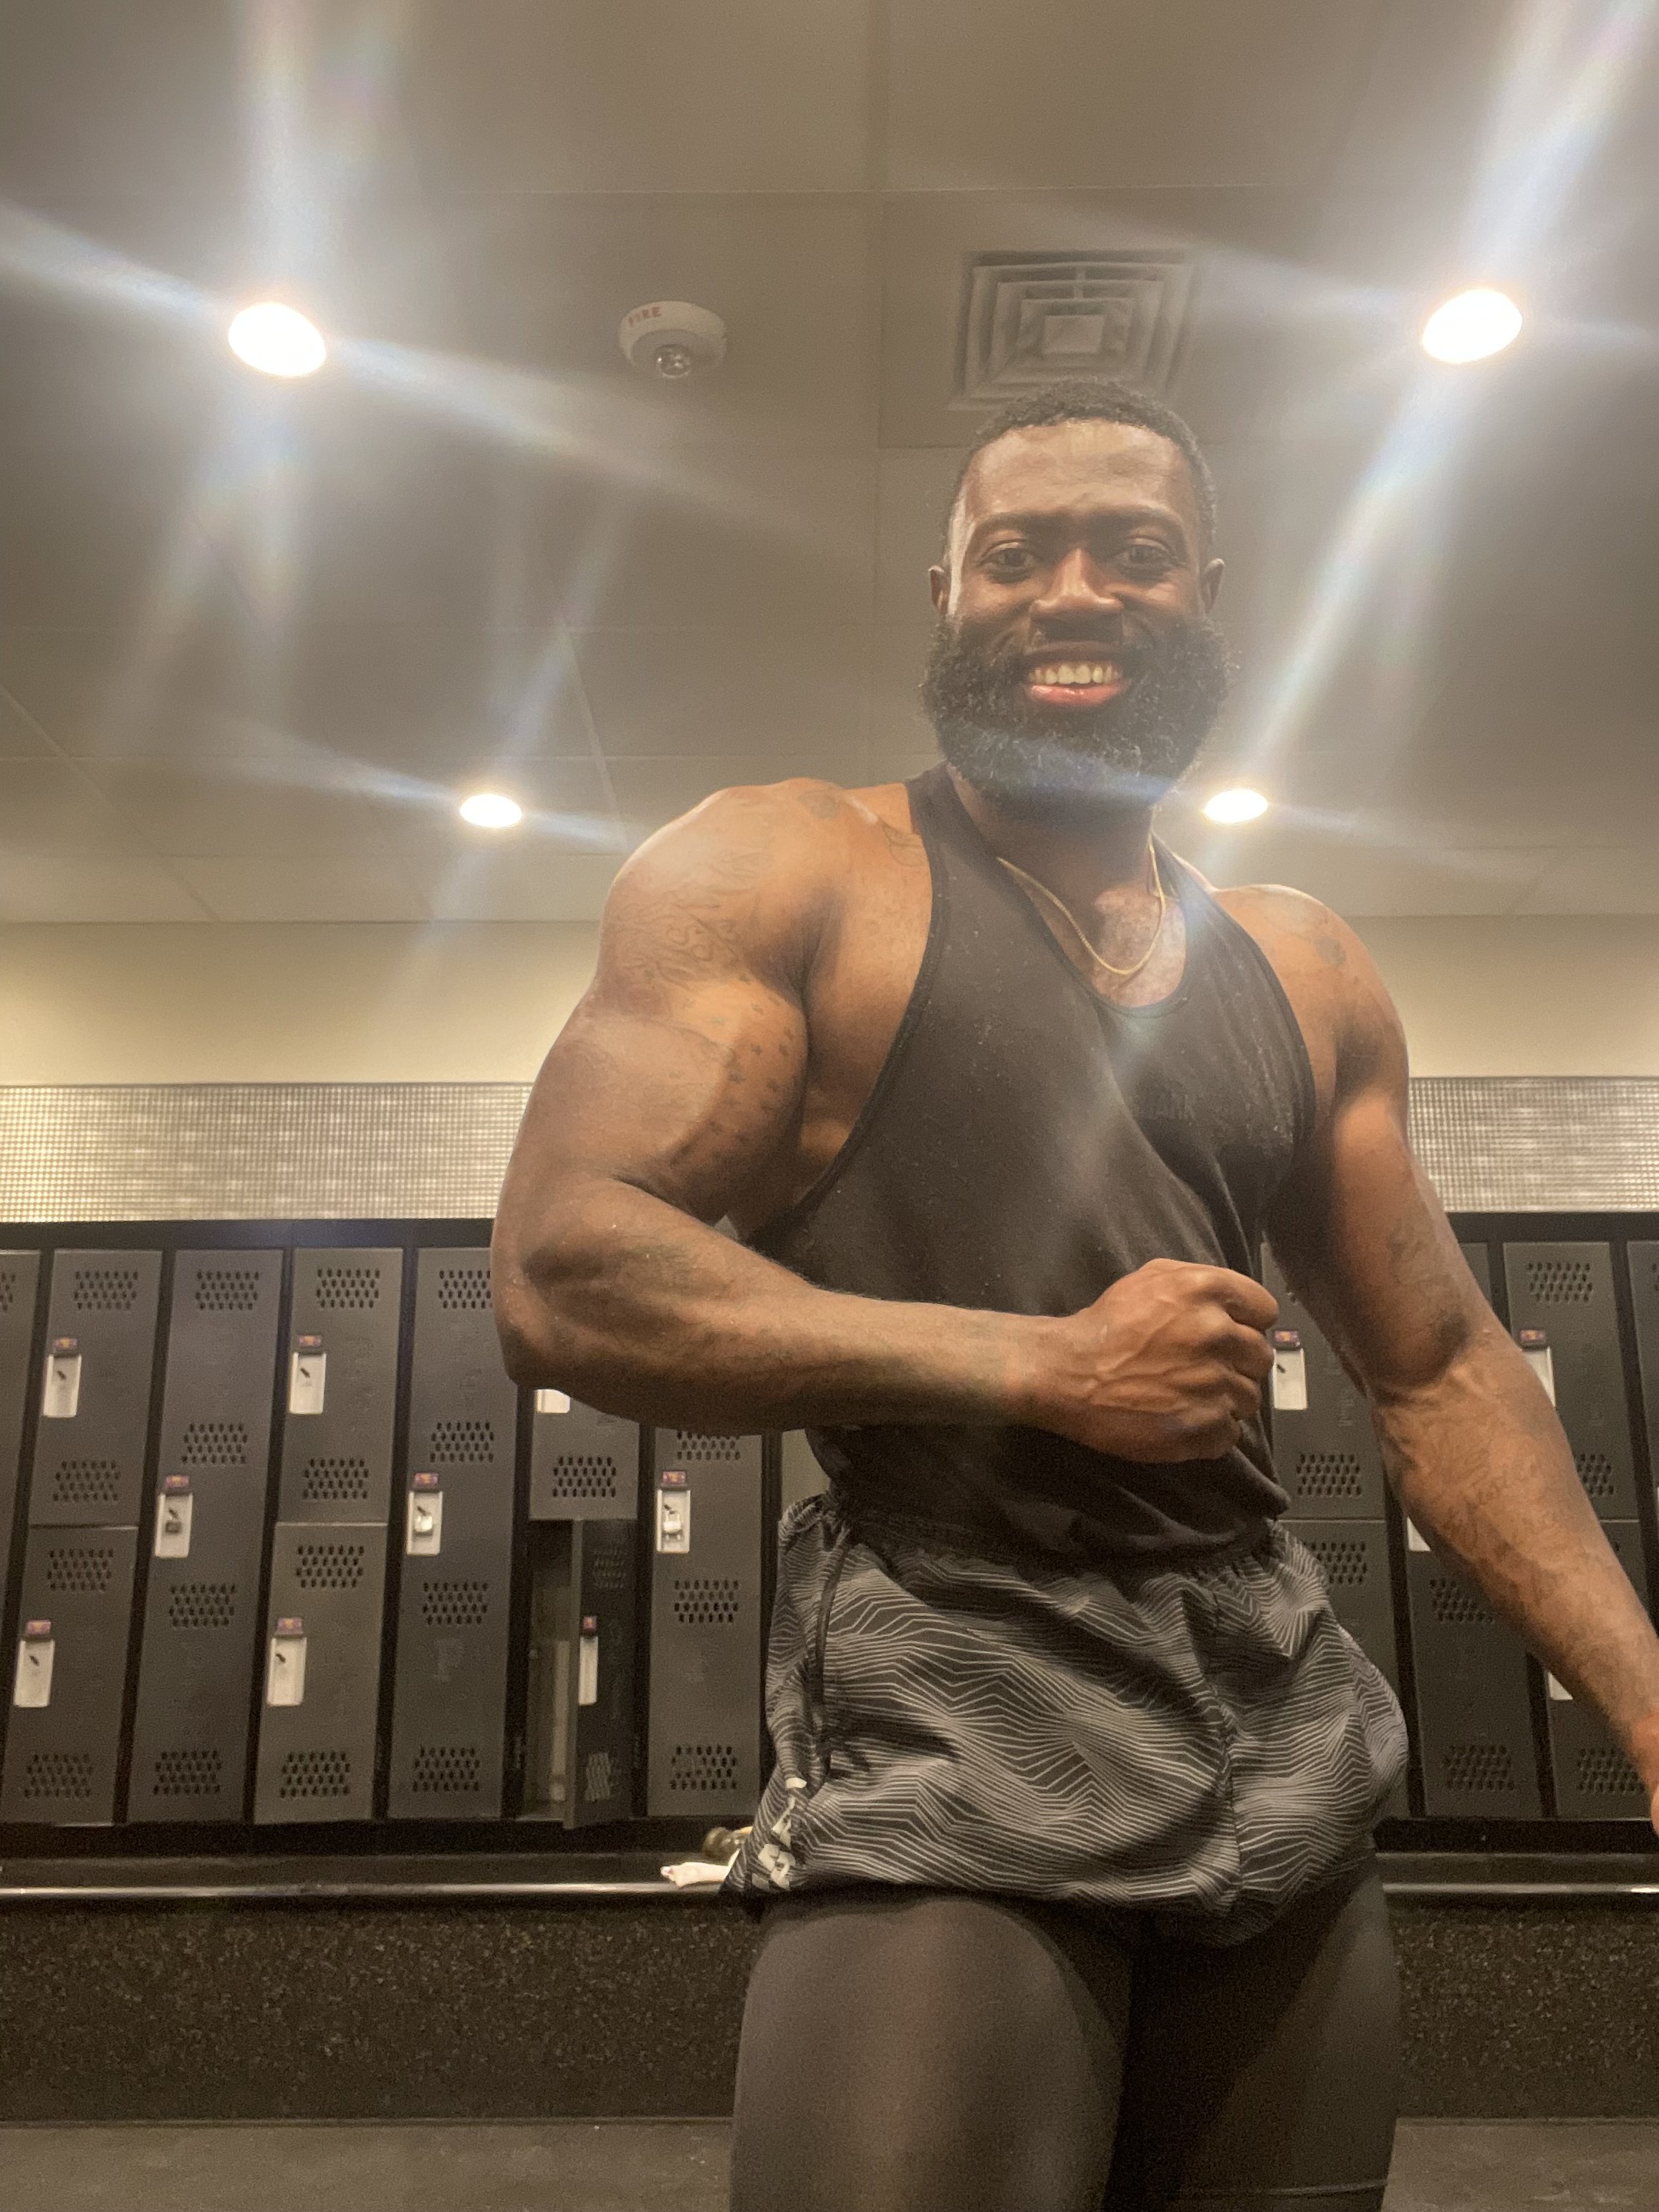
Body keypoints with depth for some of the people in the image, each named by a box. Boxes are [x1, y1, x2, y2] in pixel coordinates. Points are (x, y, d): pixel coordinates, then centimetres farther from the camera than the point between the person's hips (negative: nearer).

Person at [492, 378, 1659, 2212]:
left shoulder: (1307, 975, 12)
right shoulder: (779, 876, -4)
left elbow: (1441, 1375, 16)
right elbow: (559, 1278, -13)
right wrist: (1048, 1365, -15)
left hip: (1292, 1757, 6)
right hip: (951, 1754, -5)